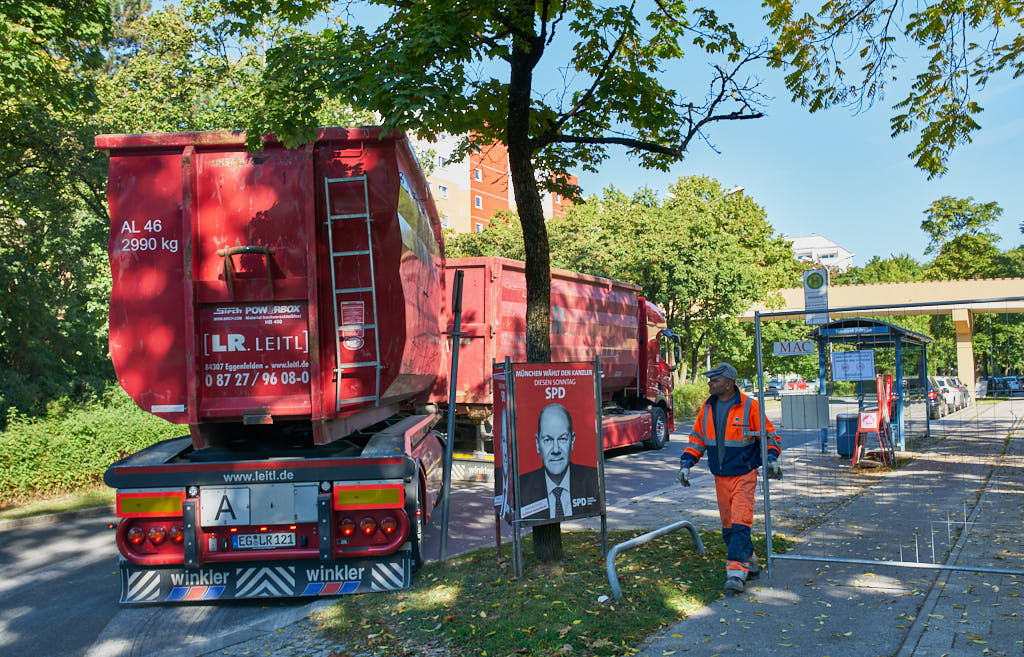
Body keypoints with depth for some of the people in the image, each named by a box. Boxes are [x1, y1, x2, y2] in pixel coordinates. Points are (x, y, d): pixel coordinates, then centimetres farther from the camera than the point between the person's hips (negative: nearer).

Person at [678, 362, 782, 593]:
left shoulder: (749, 406, -10)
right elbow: (697, 438, 14)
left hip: (744, 476, -5)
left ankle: (736, 572, -10)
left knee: (740, 524, -11)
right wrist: (686, 462, 6)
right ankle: (748, 562, 27)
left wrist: (772, 458, -14)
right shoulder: (707, 407, 5)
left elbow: (770, 435, 0)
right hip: (720, 478, 5)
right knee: (728, 527, 11)